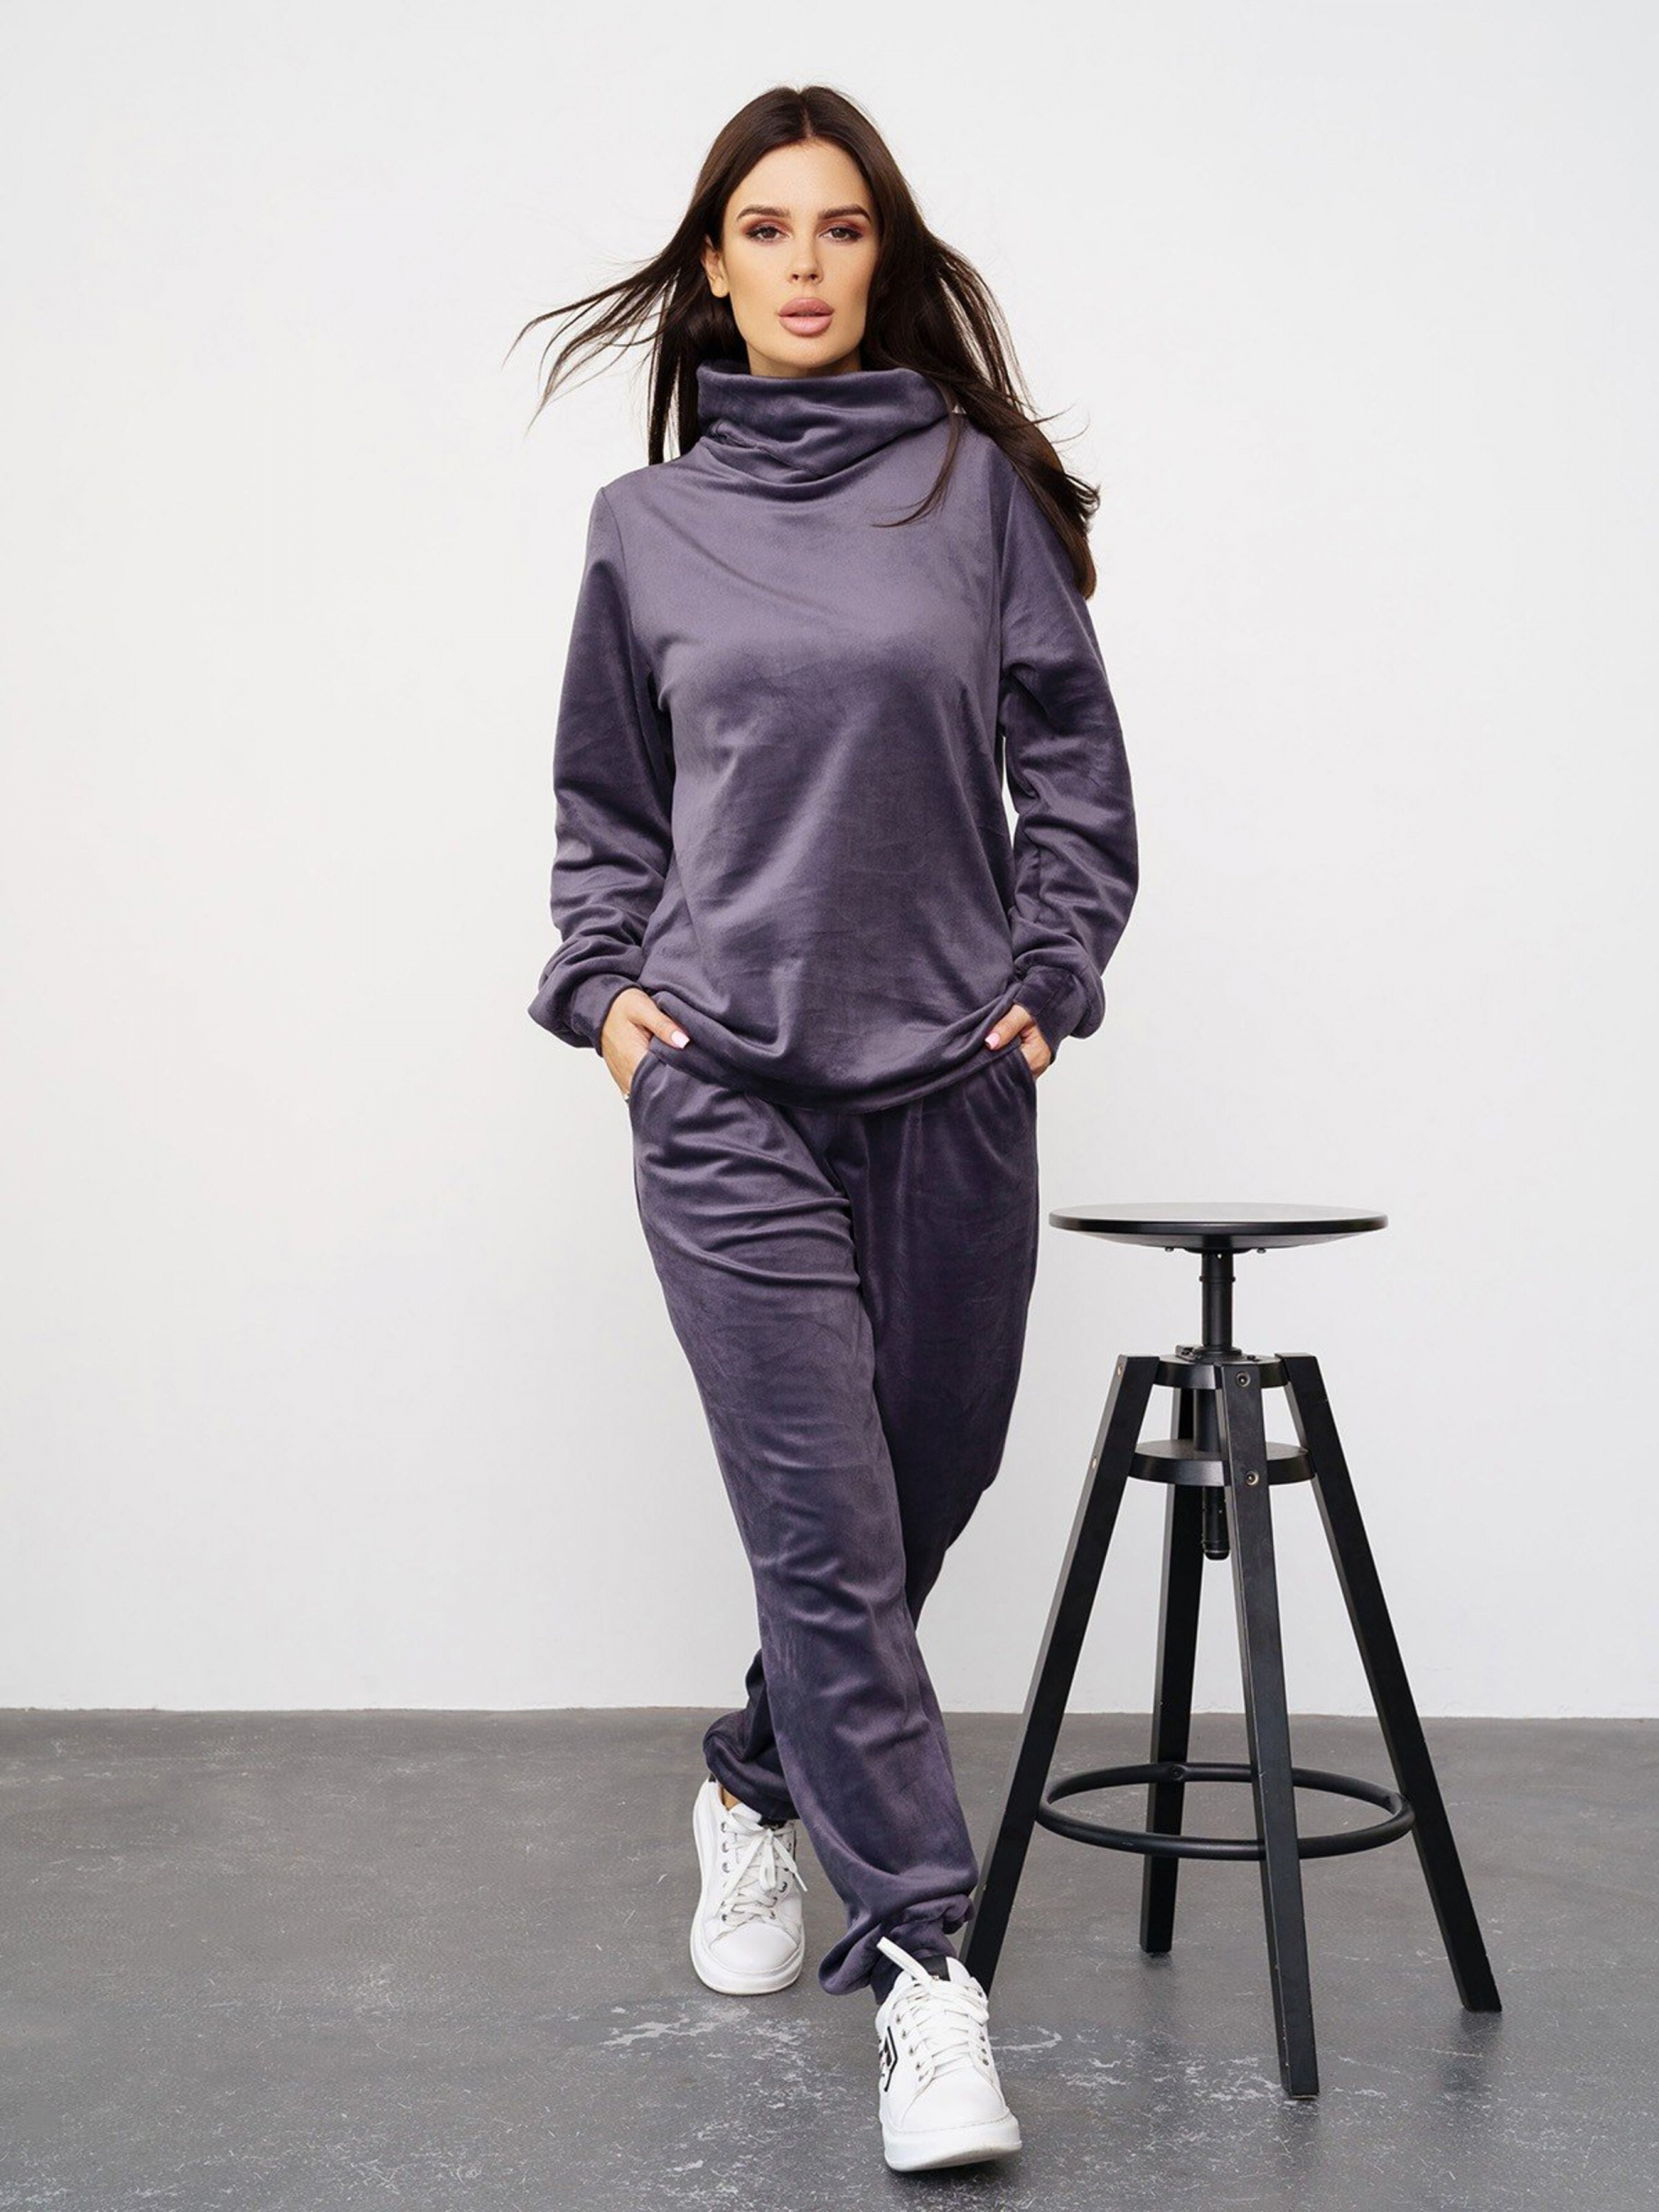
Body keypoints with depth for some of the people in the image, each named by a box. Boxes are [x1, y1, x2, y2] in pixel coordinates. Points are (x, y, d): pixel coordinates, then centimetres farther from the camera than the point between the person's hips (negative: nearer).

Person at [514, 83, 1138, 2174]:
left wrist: (1049, 978, 0)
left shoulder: (978, 485, 4)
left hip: (953, 1089, 1)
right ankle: (924, 1972, 1)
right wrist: (601, 983, 4)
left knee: (925, 1492, 13)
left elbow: (1075, 764, 7)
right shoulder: (646, 525, 7)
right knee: (825, 1527, -7)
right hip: (731, 1097, -1)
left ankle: (758, 1785, 39)